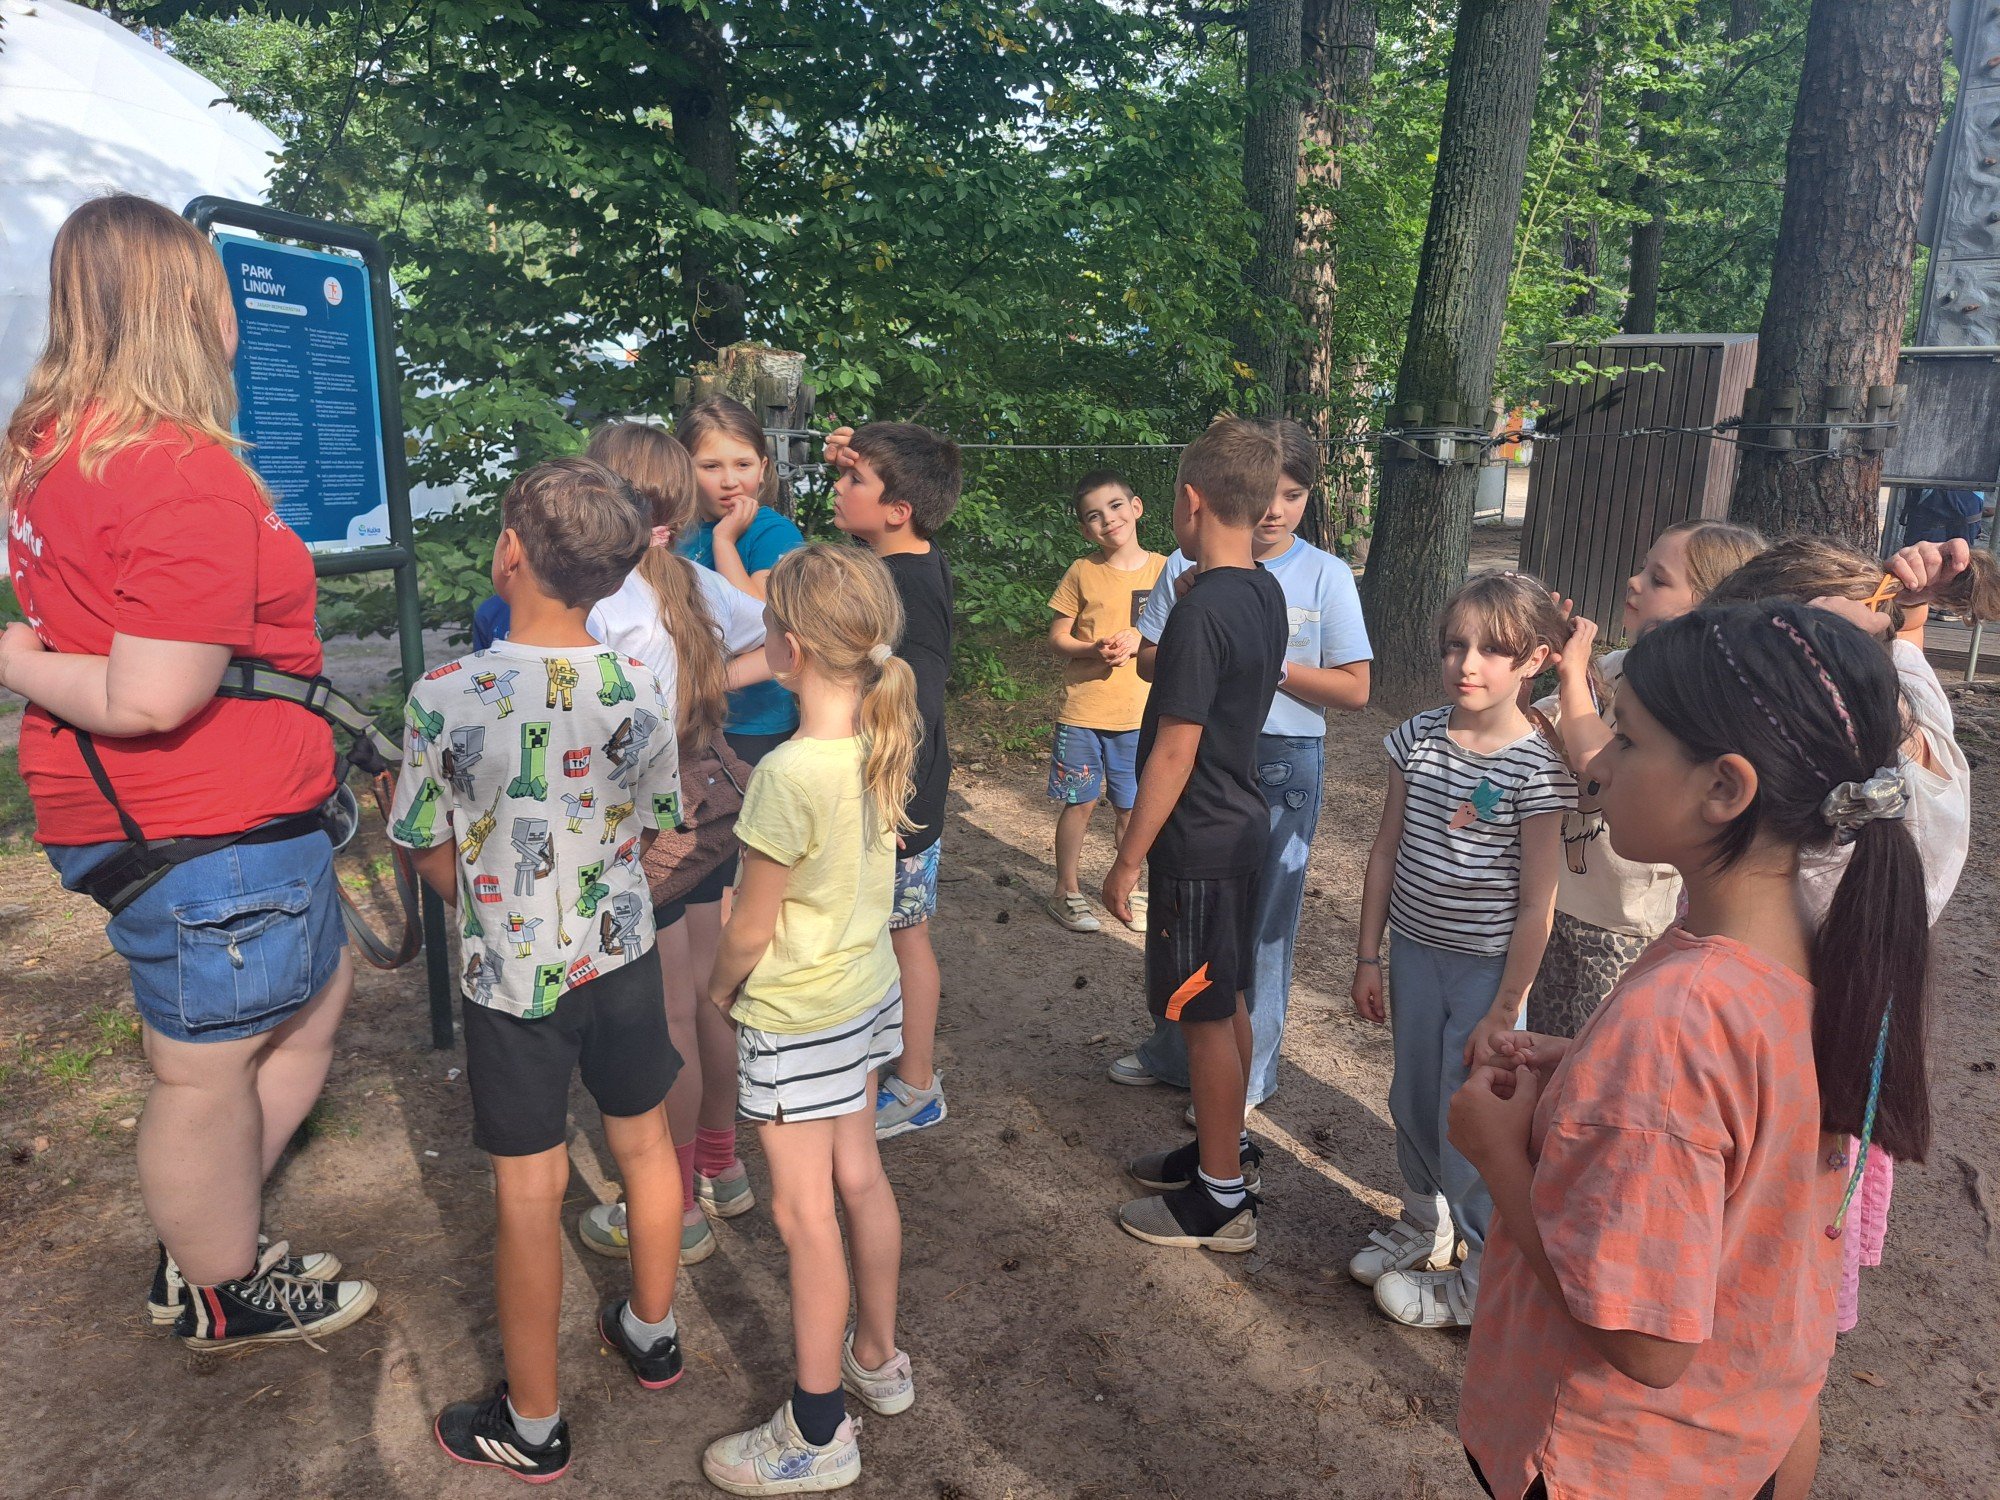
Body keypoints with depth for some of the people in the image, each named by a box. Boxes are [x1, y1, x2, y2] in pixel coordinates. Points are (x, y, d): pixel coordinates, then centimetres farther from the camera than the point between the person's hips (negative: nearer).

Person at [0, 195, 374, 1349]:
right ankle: (222, 1295, 34)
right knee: (211, 1068, 10)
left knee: (316, 993, 24)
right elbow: (153, 700, -27)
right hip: (209, 835, -10)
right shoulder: (189, 475, -24)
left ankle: (205, 1238, 39)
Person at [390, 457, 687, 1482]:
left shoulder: (444, 697, -19)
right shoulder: (641, 689, -10)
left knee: (528, 1191, 9)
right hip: (624, 957, 3)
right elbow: (655, 835, 0)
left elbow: (434, 861, -7)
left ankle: (533, 1426, 27)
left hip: (512, 977, -3)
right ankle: (651, 1333, 44)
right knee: (643, 1143, 21)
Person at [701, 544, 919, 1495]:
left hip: (797, 1020, -8)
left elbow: (750, 929, -18)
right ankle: (877, 1358, 42)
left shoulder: (790, 774, -29)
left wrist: (718, 988, 3)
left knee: (805, 1215, 7)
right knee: (859, 1178, 22)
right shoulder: (884, 745, -6)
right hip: (868, 991, 8)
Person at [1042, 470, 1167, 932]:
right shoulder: (1082, 572, -3)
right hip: (1082, 713, -1)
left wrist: (1138, 642, -15)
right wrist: (1094, 649, -19)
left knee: (1131, 807, 11)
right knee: (1080, 803, 5)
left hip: (1138, 715, 1)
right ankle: (1066, 891, 22)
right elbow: (1057, 637, 0)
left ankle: (1129, 887, 31)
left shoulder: (1162, 570, 0)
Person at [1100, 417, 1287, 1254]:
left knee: (1206, 1017, 3)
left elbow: (1174, 751, -21)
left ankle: (1220, 1202, 17)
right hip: (1242, 825, 9)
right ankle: (1223, 1151, 37)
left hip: (1199, 841, -9)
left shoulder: (1203, 611, -23)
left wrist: (1128, 859, -15)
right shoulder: (1266, 594, 5)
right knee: (1226, 1004, 20)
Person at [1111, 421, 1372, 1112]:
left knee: (1261, 923, 6)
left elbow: (1355, 689, -7)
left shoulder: (1326, 575, -6)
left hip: (1282, 764, -3)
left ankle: (1245, 1074, 24)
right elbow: (1147, 659, 4)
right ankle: (1173, 1050, 35)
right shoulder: (1188, 566, 0)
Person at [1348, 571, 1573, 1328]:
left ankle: (1483, 1280, 25)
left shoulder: (1539, 766, -16)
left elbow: (1536, 903, -14)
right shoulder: (1418, 737, -2)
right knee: (1412, 1103, 18)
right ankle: (1425, 1224, 43)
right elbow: (1386, 851, 4)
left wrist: (1502, 1012, -12)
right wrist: (1369, 955, 6)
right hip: (1414, 952, 5)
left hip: (1486, 969, -5)